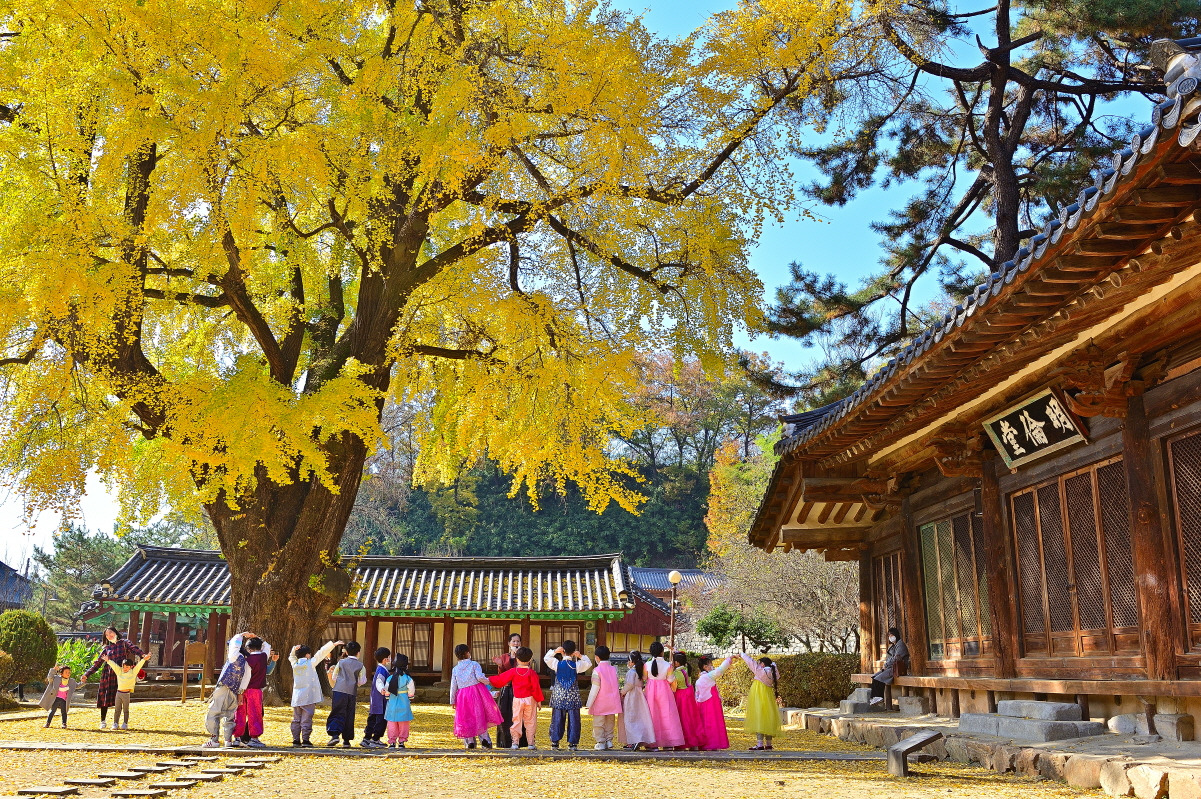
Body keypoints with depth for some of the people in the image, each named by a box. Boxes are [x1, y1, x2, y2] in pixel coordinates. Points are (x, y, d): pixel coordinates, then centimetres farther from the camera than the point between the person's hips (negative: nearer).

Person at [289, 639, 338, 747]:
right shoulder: (310, 663, -6)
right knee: (307, 719, -4)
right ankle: (305, 739, -6)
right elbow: (321, 653, 1)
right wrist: (333, 644, 6)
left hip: (296, 697, 5)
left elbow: (291, 656, 28)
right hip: (308, 697, -5)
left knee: (296, 719, 10)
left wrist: (294, 649, 9)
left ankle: (296, 740, 10)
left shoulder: (295, 664, 6)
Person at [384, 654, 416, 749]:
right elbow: (411, 693, -3)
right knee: (403, 725, 8)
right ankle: (401, 742, 9)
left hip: (392, 705, 2)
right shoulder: (408, 679, -7)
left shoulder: (390, 678, -1)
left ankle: (392, 742, 8)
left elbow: (386, 693, 4)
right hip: (404, 705, -2)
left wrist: (387, 702, 16)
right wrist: (410, 702, 11)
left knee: (392, 724, 9)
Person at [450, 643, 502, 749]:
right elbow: (480, 677, -16)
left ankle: (470, 741, 7)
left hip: (462, 695, 2)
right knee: (479, 715, 5)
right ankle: (484, 739, 1)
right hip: (476, 691, -2)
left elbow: (453, 686, 10)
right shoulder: (474, 664, -2)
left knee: (466, 718, 8)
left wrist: (452, 701, 16)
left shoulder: (455, 669, 9)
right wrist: (488, 682, 3)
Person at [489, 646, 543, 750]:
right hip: (530, 699, -1)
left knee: (517, 720, 8)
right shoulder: (532, 672, -6)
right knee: (530, 721, 7)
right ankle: (530, 743, 6)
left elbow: (500, 679, 1)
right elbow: (536, 687, -6)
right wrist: (539, 700, 2)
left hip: (517, 699, 1)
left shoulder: (513, 671, -3)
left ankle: (515, 742, 4)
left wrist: (489, 680, 15)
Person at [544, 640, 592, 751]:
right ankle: (572, 743, 4)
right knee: (573, 720, 5)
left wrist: (554, 651, 5)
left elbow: (546, 658, 11)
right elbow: (588, 663, 8)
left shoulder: (557, 664, -6)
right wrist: (581, 656, 4)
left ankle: (555, 742, 9)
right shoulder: (576, 665, -8)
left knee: (557, 719, 8)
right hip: (573, 697, -1)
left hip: (558, 697, 1)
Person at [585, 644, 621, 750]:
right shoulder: (614, 669, 5)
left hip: (600, 702, -5)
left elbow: (595, 688, -14)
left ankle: (600, 742, 3)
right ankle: (609, 741, 14)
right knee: (610, 722, 14)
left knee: (598, 723, 3)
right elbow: (617, 685, 7)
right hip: (612, 701, 5)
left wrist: (589, 703, -10)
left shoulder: (597, 670, -12)